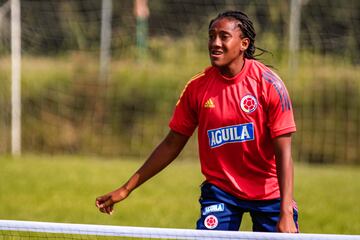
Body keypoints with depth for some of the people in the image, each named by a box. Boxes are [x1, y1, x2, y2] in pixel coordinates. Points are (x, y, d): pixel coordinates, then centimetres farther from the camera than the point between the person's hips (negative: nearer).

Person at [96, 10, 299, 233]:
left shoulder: (268, 83, -13)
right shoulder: (197, 87, -6)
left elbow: (283, 153, -15)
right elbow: (172, 145, 5)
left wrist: (286, 213, -24)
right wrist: (126, 189, 4)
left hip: (269, 192, -1)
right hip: (219, 189, 1)